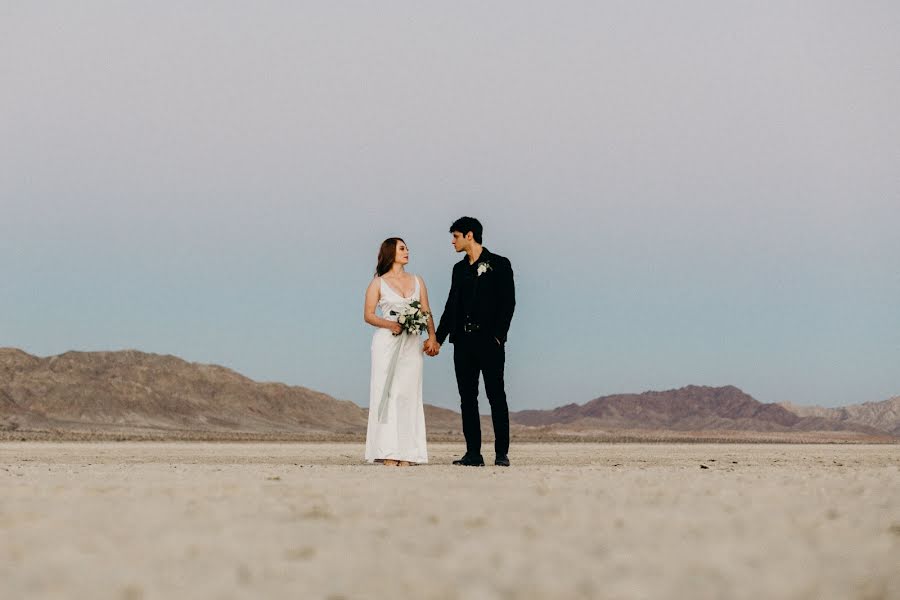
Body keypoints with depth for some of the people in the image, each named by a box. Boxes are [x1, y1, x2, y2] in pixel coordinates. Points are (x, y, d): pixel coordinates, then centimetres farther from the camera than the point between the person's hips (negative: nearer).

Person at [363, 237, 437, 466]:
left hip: (411, 343, 3)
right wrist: (390, 324, -16)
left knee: (409, 394, -1)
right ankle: (388, 454, -10)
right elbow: (368, 315, 1)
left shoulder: (417, 281, 14)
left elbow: (426, 312, 9)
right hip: (387, 343, -3)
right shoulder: (378, 283, 4)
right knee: (388, 393, -7)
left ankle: (407, 454, -2)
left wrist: (432, 336, -8)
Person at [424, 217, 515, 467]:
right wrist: (437, 338, 13)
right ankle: (473, 453, 4)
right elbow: (451, 306, 19)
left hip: (489, 341, -6)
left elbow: (508, 303, -5)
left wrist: (498, 335, -12)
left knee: (496, 395, -4)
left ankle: (502, 453, -2)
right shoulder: (459, 269, 17)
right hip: (464, 341, 6)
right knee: (467, 397, 3)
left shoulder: (499, 265, 0)